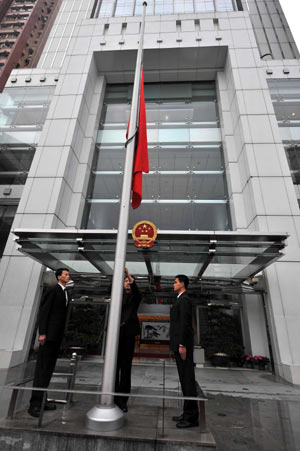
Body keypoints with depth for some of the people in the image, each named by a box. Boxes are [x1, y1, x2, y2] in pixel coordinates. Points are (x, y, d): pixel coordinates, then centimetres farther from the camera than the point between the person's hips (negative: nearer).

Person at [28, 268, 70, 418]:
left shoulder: (65, 293, 14)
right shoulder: (53, 290, -10)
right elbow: (43, 311, -13)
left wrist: (61, 334, 12)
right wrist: (42, 333, -18)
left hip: (58, 335, 8)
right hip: (49, 334, -8)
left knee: (49, 368, 13)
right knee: (42, 367, -2)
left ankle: (41, 400, 23)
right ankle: (34, 404, 7)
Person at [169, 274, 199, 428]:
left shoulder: (185, 300, -14)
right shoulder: (181, 301, 19)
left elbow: (185, 323, -21)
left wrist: (182, 345, -24)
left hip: (183, 344, -10)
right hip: (180, 344, 10)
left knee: (188, 379, -4)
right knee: (184, 379, 12)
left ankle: (192, 417, 4)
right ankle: (189, 412, 19)